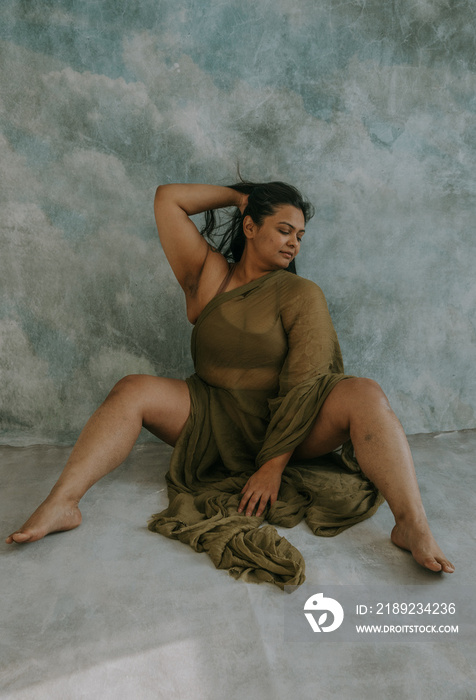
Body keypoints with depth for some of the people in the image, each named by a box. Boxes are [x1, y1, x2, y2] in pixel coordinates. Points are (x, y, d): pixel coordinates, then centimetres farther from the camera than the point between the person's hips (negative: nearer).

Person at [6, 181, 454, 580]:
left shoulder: (301, 296, -5)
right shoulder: (207, 278, 4)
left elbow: (304, 384, -15)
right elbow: (167, 198, 4)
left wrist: (273, 466, -21)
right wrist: (239, 195, 8)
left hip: (287, 424, -1)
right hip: (213, 417, 2)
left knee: (365, 395, -27)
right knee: (132, 390, -18)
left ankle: (413, 527, -36)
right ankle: (61, 504, -27)